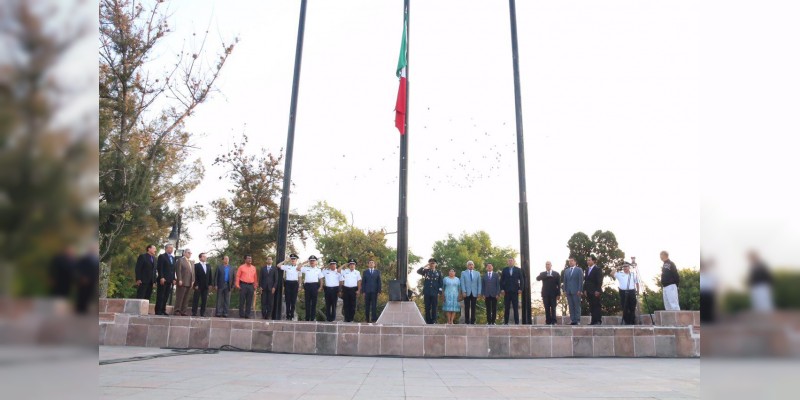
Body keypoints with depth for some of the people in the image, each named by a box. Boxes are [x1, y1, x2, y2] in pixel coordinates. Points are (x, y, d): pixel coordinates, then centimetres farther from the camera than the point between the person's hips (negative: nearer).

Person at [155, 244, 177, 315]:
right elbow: (159, 268, -8)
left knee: (166, 296, 4)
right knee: (160, 296, -3)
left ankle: (163, 310, 7)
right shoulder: (162, 256, -1)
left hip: (169, 280, 6)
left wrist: (174, 278, 9)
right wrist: (161, 277, -17)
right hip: (163, 279, -6)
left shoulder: (173, 258, 19)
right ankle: (158, 311, -1)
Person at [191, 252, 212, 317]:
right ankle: (194, 313, 2)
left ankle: (202, 313, 6)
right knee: (196, 300, -2)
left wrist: (210, 284, 7)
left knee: (204, 300, 3)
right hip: (198, 286, -5)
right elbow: (195, 276, -7)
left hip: (206, 286, 5)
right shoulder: (196, 266, 0)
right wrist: (196, 285, -13)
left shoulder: (208, 266, 16)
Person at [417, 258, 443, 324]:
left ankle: (433, 321, 5)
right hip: (427, 293, 0)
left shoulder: (438, 273, 10)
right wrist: (425, 266, -10)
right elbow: (418, 271, -6)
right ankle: (428, 321, 7)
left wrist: (439, 292, 0)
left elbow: (441, 283, 9)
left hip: (435, 293, 0)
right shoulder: (426, 271, 9)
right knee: (427, 308, 2)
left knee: (434, 308, 0)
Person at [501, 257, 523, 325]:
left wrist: (520, 289, -6)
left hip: (515, 291, -1)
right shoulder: (504, 270, 9)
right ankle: (506, 322, 5)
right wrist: (502, 289, -4)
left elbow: (521, 280, 4)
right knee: (507, 308, 3)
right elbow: (501, 280, 6)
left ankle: (517, 322, 3)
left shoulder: (518, 270, 7)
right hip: (506, 291, 1)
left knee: (516, 307, 0)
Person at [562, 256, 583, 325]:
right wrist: (565, 290, 6)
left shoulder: (579, 270, 3)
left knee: (577, 306, -3)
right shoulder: (566, 271, 16)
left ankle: (577, 320, -1)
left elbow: (581, 281, -3)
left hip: (576, 291, -4)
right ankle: (572, 320, 5)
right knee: (571, 306, 3)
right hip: (569, 291, 4)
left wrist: (580, 290, -11)